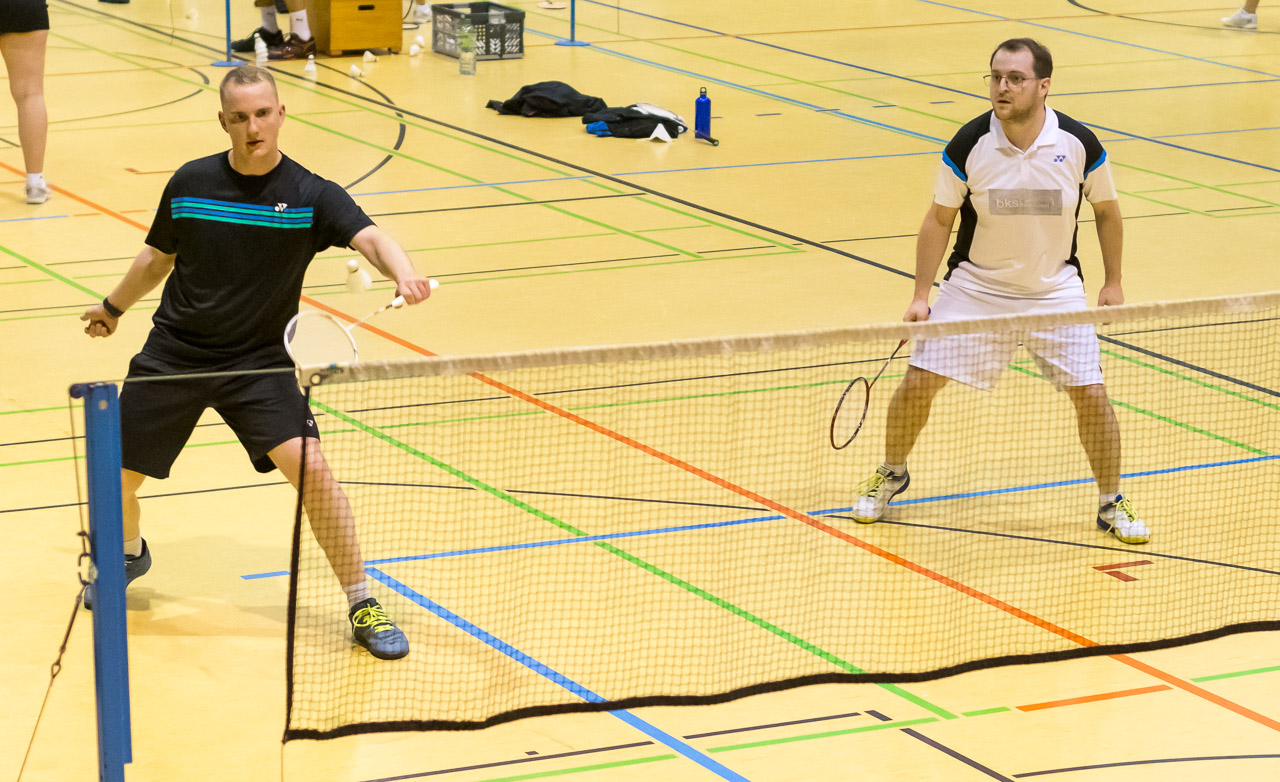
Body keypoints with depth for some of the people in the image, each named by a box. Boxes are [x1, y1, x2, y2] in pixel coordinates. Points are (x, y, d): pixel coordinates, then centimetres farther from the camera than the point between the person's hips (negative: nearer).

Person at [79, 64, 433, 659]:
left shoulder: (310, 197, -12)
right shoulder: (189, 184, -3)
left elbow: (370, 237, -29)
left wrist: (402, 273, -51)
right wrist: (114, 306, 29)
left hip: (259, 364, -3)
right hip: (173, 356, 3)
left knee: (309, 466, -22)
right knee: (117, 477, 7)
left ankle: (362, 605, -9)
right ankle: (129, 554, 44)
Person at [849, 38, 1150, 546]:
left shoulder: (1079, 144, -14)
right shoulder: (969, 145, -15)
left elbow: (1106, 211, 4)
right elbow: (939, 220, -3)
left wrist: (1113, 283, 7)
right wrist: (921, 296, -6)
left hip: (1056, 290, 0)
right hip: (976, 287, 0)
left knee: (1091, 394, -8)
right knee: (918, 382, -6)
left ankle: (1111, 505, 14)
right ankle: (892, 474, 23)